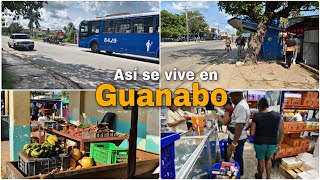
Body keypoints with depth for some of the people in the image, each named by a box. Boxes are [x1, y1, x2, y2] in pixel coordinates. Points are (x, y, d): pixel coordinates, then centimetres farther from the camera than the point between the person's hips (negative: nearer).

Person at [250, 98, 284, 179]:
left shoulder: (256, 116, -12)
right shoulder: (277, 115, -7)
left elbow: (252, 133, -8)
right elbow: (282, 133, -2)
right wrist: (278, 144, 11)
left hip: (259, 143, -2)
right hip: (272, 144, 2)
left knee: (261, 160, 20)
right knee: (268, 159, 28)